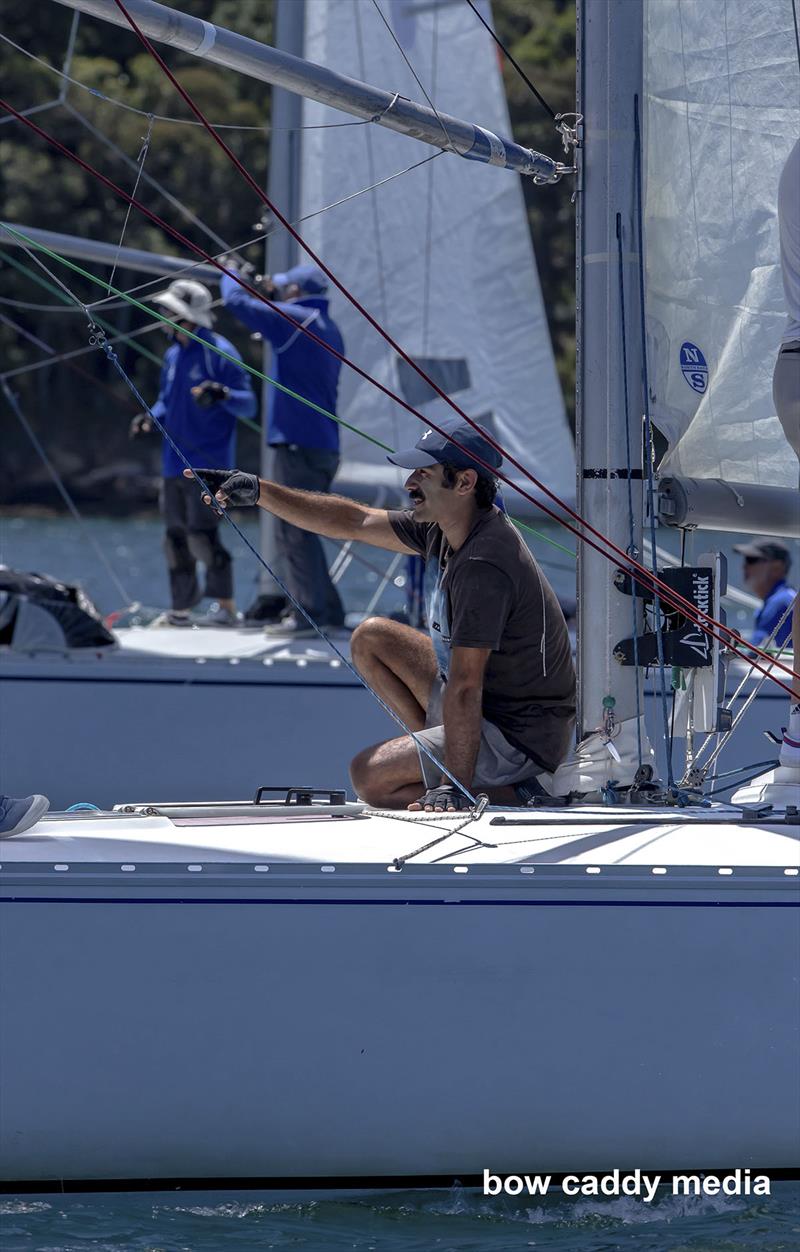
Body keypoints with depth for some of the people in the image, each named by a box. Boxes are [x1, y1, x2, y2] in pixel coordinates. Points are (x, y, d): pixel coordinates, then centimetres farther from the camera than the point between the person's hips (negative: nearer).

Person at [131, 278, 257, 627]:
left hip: (208, 462, -8)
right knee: (176, 537, 8)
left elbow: (248, 404, -12)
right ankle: (181, 609, 15)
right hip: (174, 464, 8)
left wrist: (223, 394, -33)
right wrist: (151, 418, 2)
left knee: (201, 534, -15)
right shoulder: (173, 355, 14)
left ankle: (225, 606, -11)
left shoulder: (219, 353, -10)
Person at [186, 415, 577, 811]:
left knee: (370, 775, -15)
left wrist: (455, 788, -32)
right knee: (371, 639, 15)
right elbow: (353, 521, 10)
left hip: (523, 737, -10)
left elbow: (465, 689, -31)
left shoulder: (483, 569, -29)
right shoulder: (442, 529, 0)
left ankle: (510, 795, -8)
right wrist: (259, 491, 4)